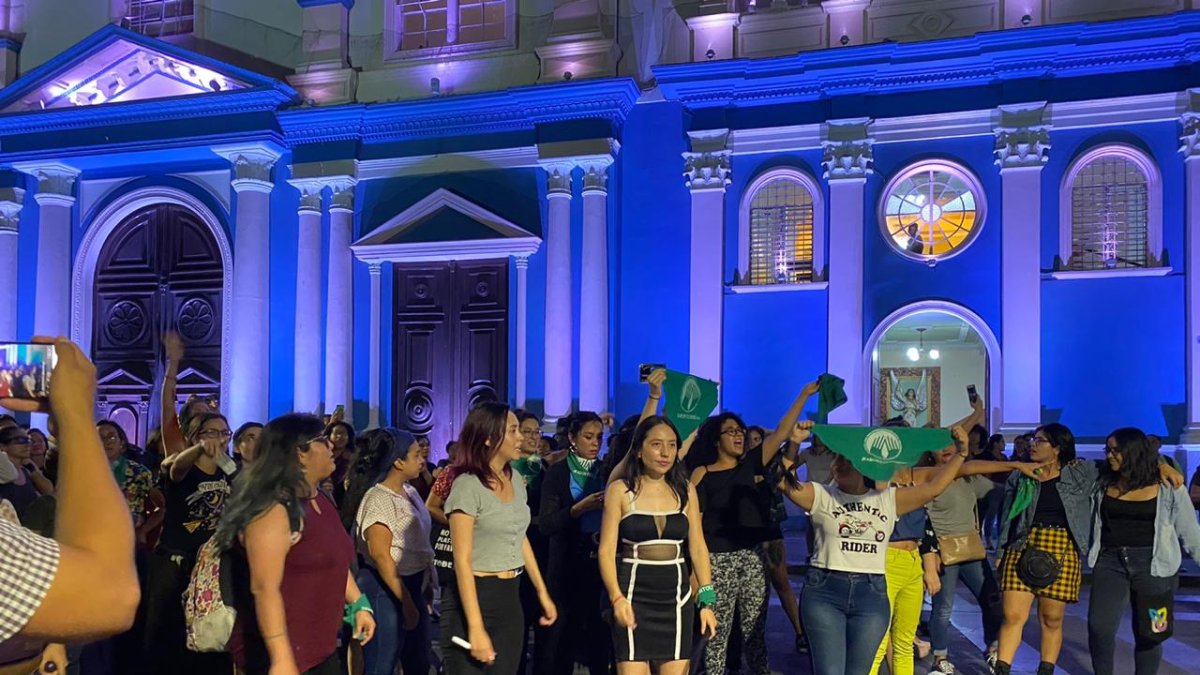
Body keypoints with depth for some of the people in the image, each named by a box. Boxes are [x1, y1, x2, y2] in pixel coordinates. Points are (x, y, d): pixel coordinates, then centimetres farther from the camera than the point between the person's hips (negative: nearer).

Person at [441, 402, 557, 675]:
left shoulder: (515, 480, 7)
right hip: (475, 598, -7)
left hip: (510, 598, 7)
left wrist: (542, 592, 18)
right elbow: (462, 561, -18)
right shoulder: (467, 486, -15)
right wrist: (476, 628, -22)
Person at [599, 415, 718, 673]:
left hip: (676, 595, 3)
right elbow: (607, 550, -5)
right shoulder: (620, 490, -3)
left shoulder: (686, 490, 6)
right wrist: (617, 598, -18)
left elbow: (698, 548, 8)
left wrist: (707, 601, 2)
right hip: (634, 594, -3)